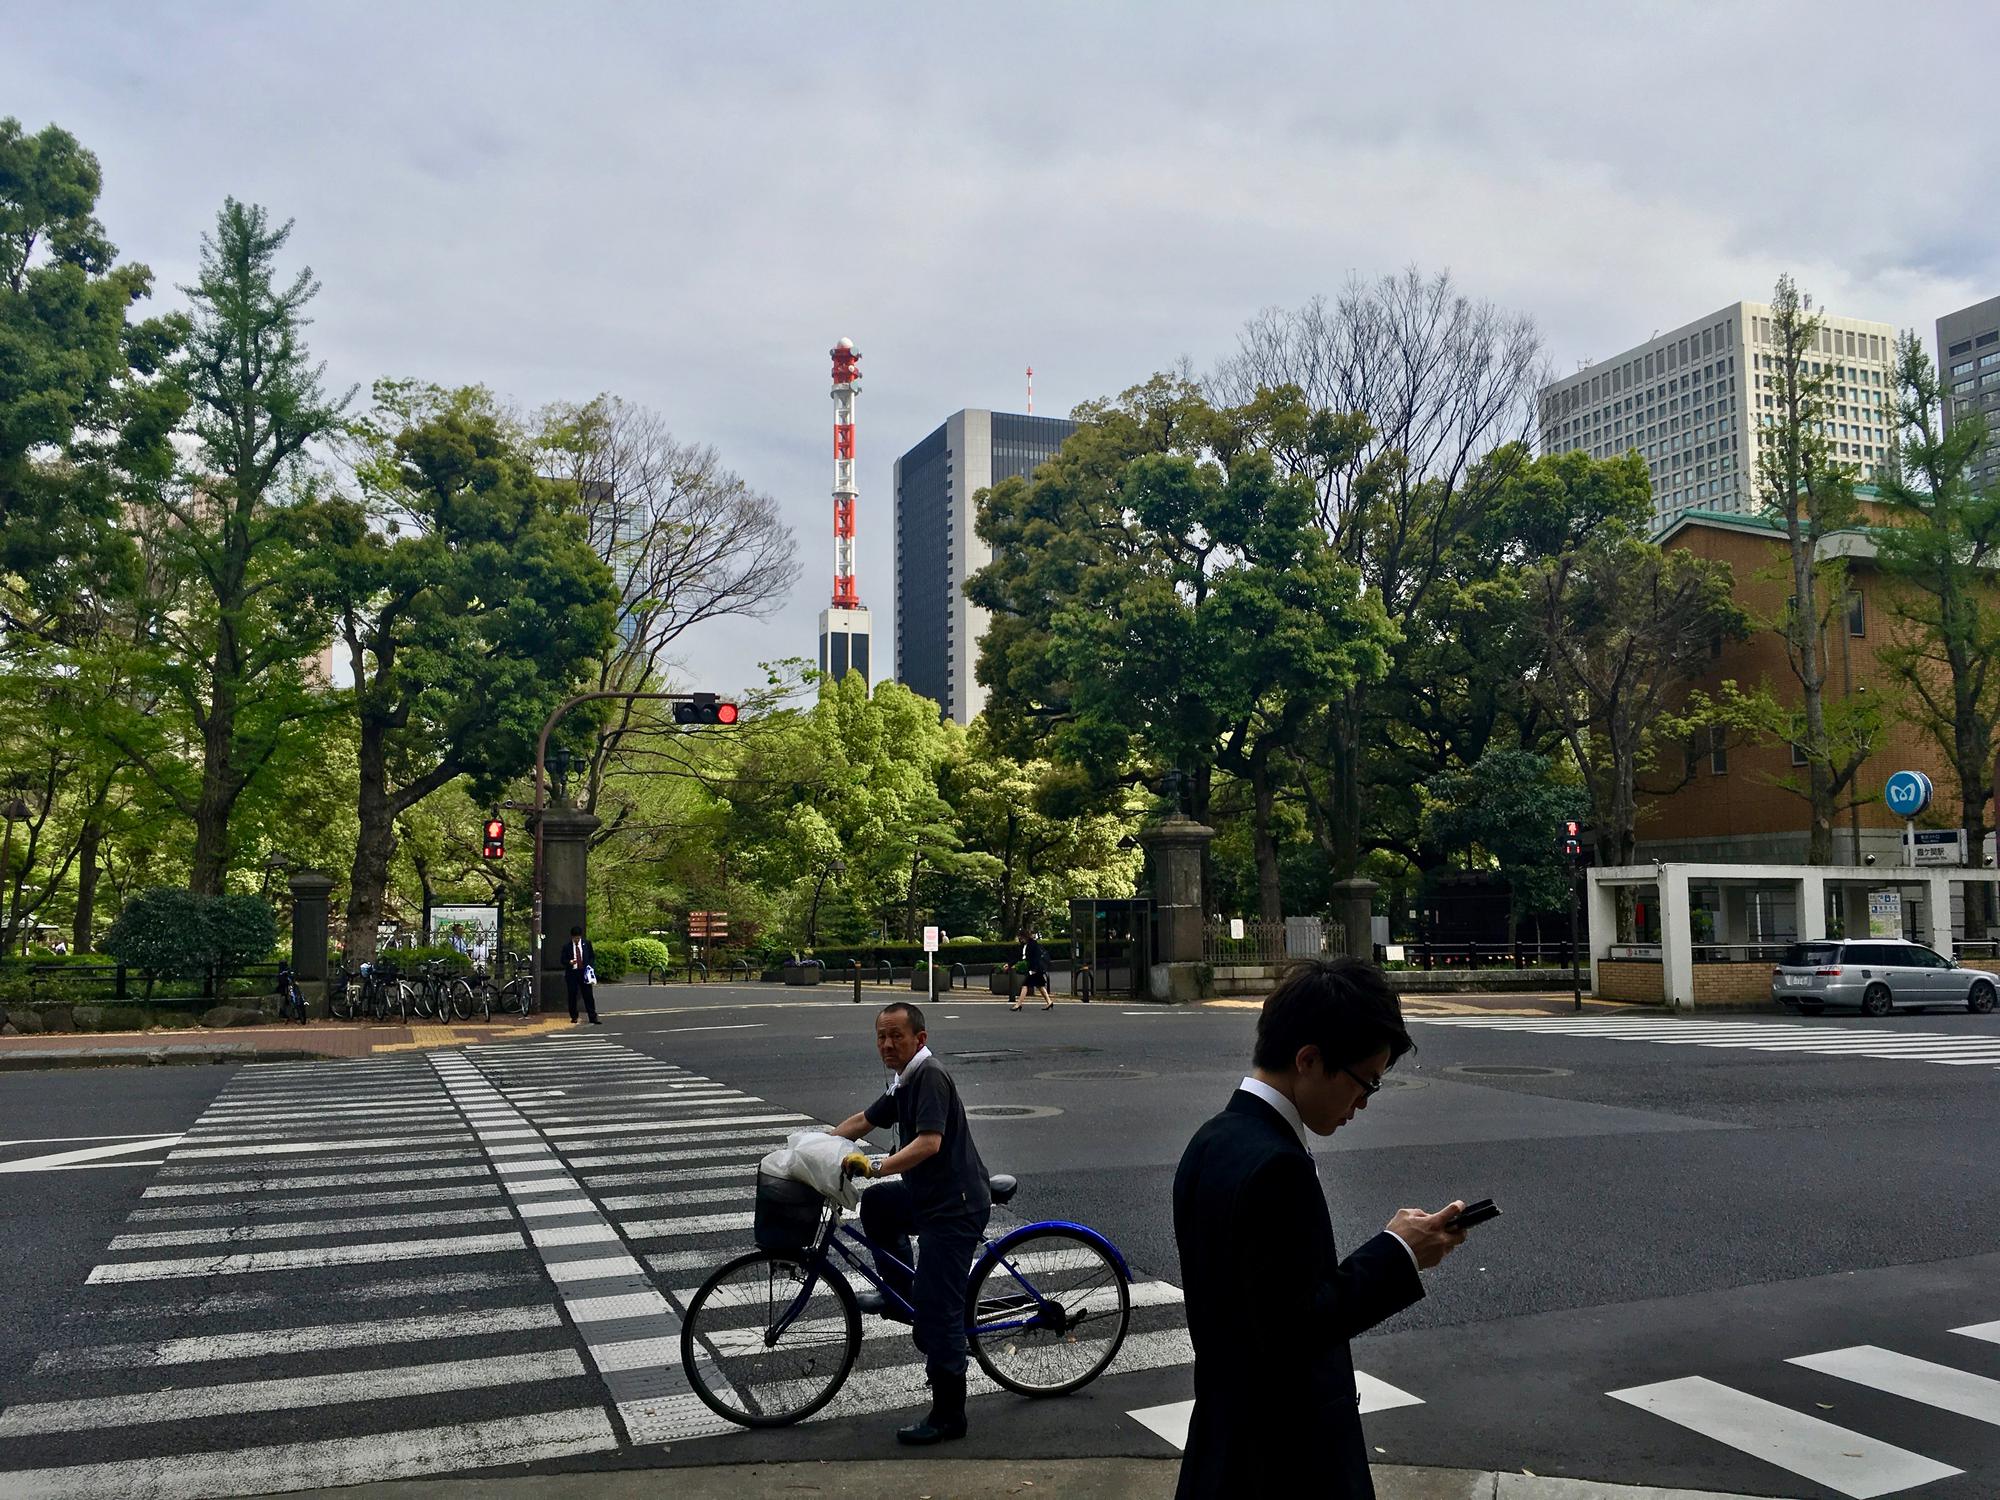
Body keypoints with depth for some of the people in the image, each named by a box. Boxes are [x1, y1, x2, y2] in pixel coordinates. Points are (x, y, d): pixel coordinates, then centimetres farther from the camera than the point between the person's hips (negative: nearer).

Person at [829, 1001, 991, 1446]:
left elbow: (929, 1142, -28)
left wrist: (876, 1168, -36)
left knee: (938, 1309, -7)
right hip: (927, 1197, 10)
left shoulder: (929, 1076, -16)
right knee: (876, 1203, 23)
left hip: (956, 1207, -10)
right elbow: (862, 1121, 27)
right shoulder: (903, 1084, 14)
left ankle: (948, 1414, 3)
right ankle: (900, 1292, 28)